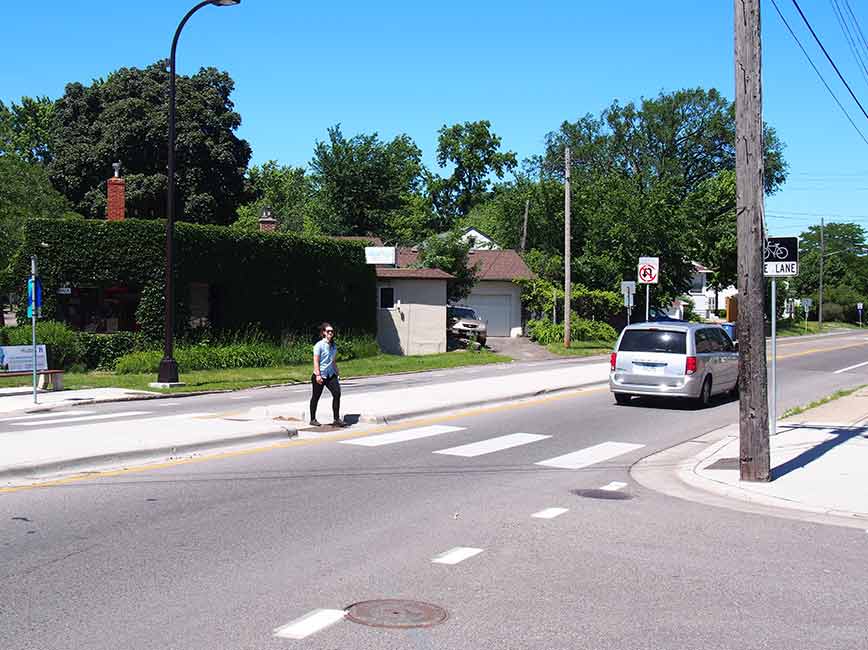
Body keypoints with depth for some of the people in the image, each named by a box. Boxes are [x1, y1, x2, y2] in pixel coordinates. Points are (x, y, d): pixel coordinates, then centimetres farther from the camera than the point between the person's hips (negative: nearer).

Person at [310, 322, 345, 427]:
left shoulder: (333, 345, 10)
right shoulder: (319, 345, -11)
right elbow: (316, 361, -14)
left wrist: (336, 374, 17)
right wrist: (318, 375, -20)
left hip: (330, 375, 6)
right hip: (319, 375, -6)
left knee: (337, 393, -9)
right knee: (316, 397, 7)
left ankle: (337, 419, -5)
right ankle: (313, 419, 20)